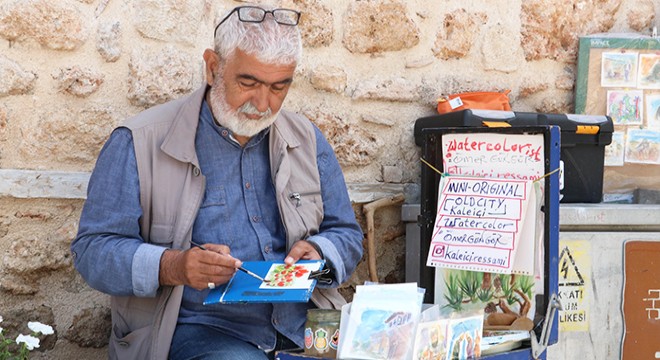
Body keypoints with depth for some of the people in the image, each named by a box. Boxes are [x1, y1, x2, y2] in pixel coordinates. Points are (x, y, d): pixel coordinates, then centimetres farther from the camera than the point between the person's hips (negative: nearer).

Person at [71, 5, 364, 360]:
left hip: (303, 322, 6)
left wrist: (319, 254, -6)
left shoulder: (308, 141, 14)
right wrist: (171, 266, -24)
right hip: (195, 327, -5)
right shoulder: (138, 144, -2)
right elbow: (92, 250, -5)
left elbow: (347, 236, 20)